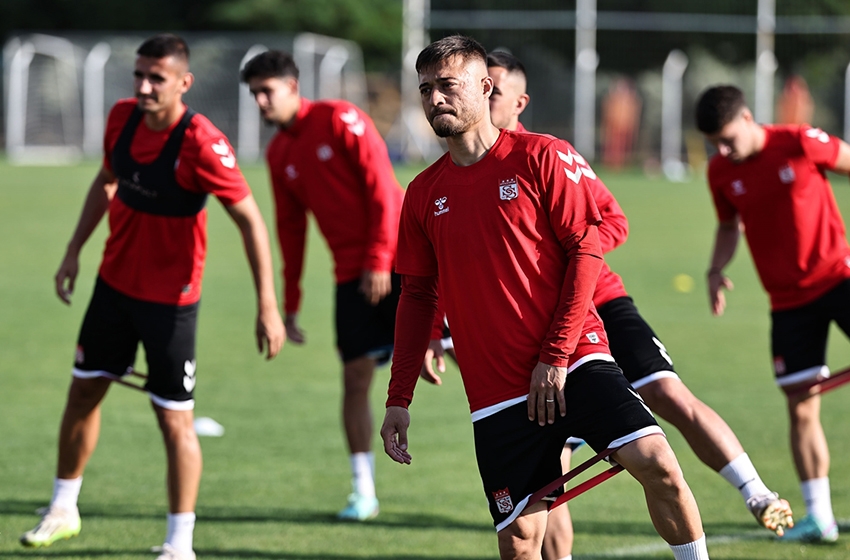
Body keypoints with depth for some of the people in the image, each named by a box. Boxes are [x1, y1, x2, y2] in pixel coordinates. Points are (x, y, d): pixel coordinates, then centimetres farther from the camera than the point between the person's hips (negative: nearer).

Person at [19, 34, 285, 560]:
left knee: (175, 419, -4)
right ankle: (63, 510, 30)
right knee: (84, 392, 14)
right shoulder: (122, 117, -4)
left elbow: (251, 220, -23)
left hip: (170, 298, -6)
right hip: (115, 281, 6)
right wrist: (75, 251, 15)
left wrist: (268, 307, -27)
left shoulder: (203, 145, -24)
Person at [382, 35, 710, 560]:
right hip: (497, 393, 3)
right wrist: (399, 398, 12)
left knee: (656, 464, -21)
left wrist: (556, 355, -12)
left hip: (575, 364, -3)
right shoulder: (424, 194, 11)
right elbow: (418, 296, 17)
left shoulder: (541, 157, -1)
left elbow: (586, 248, -5)